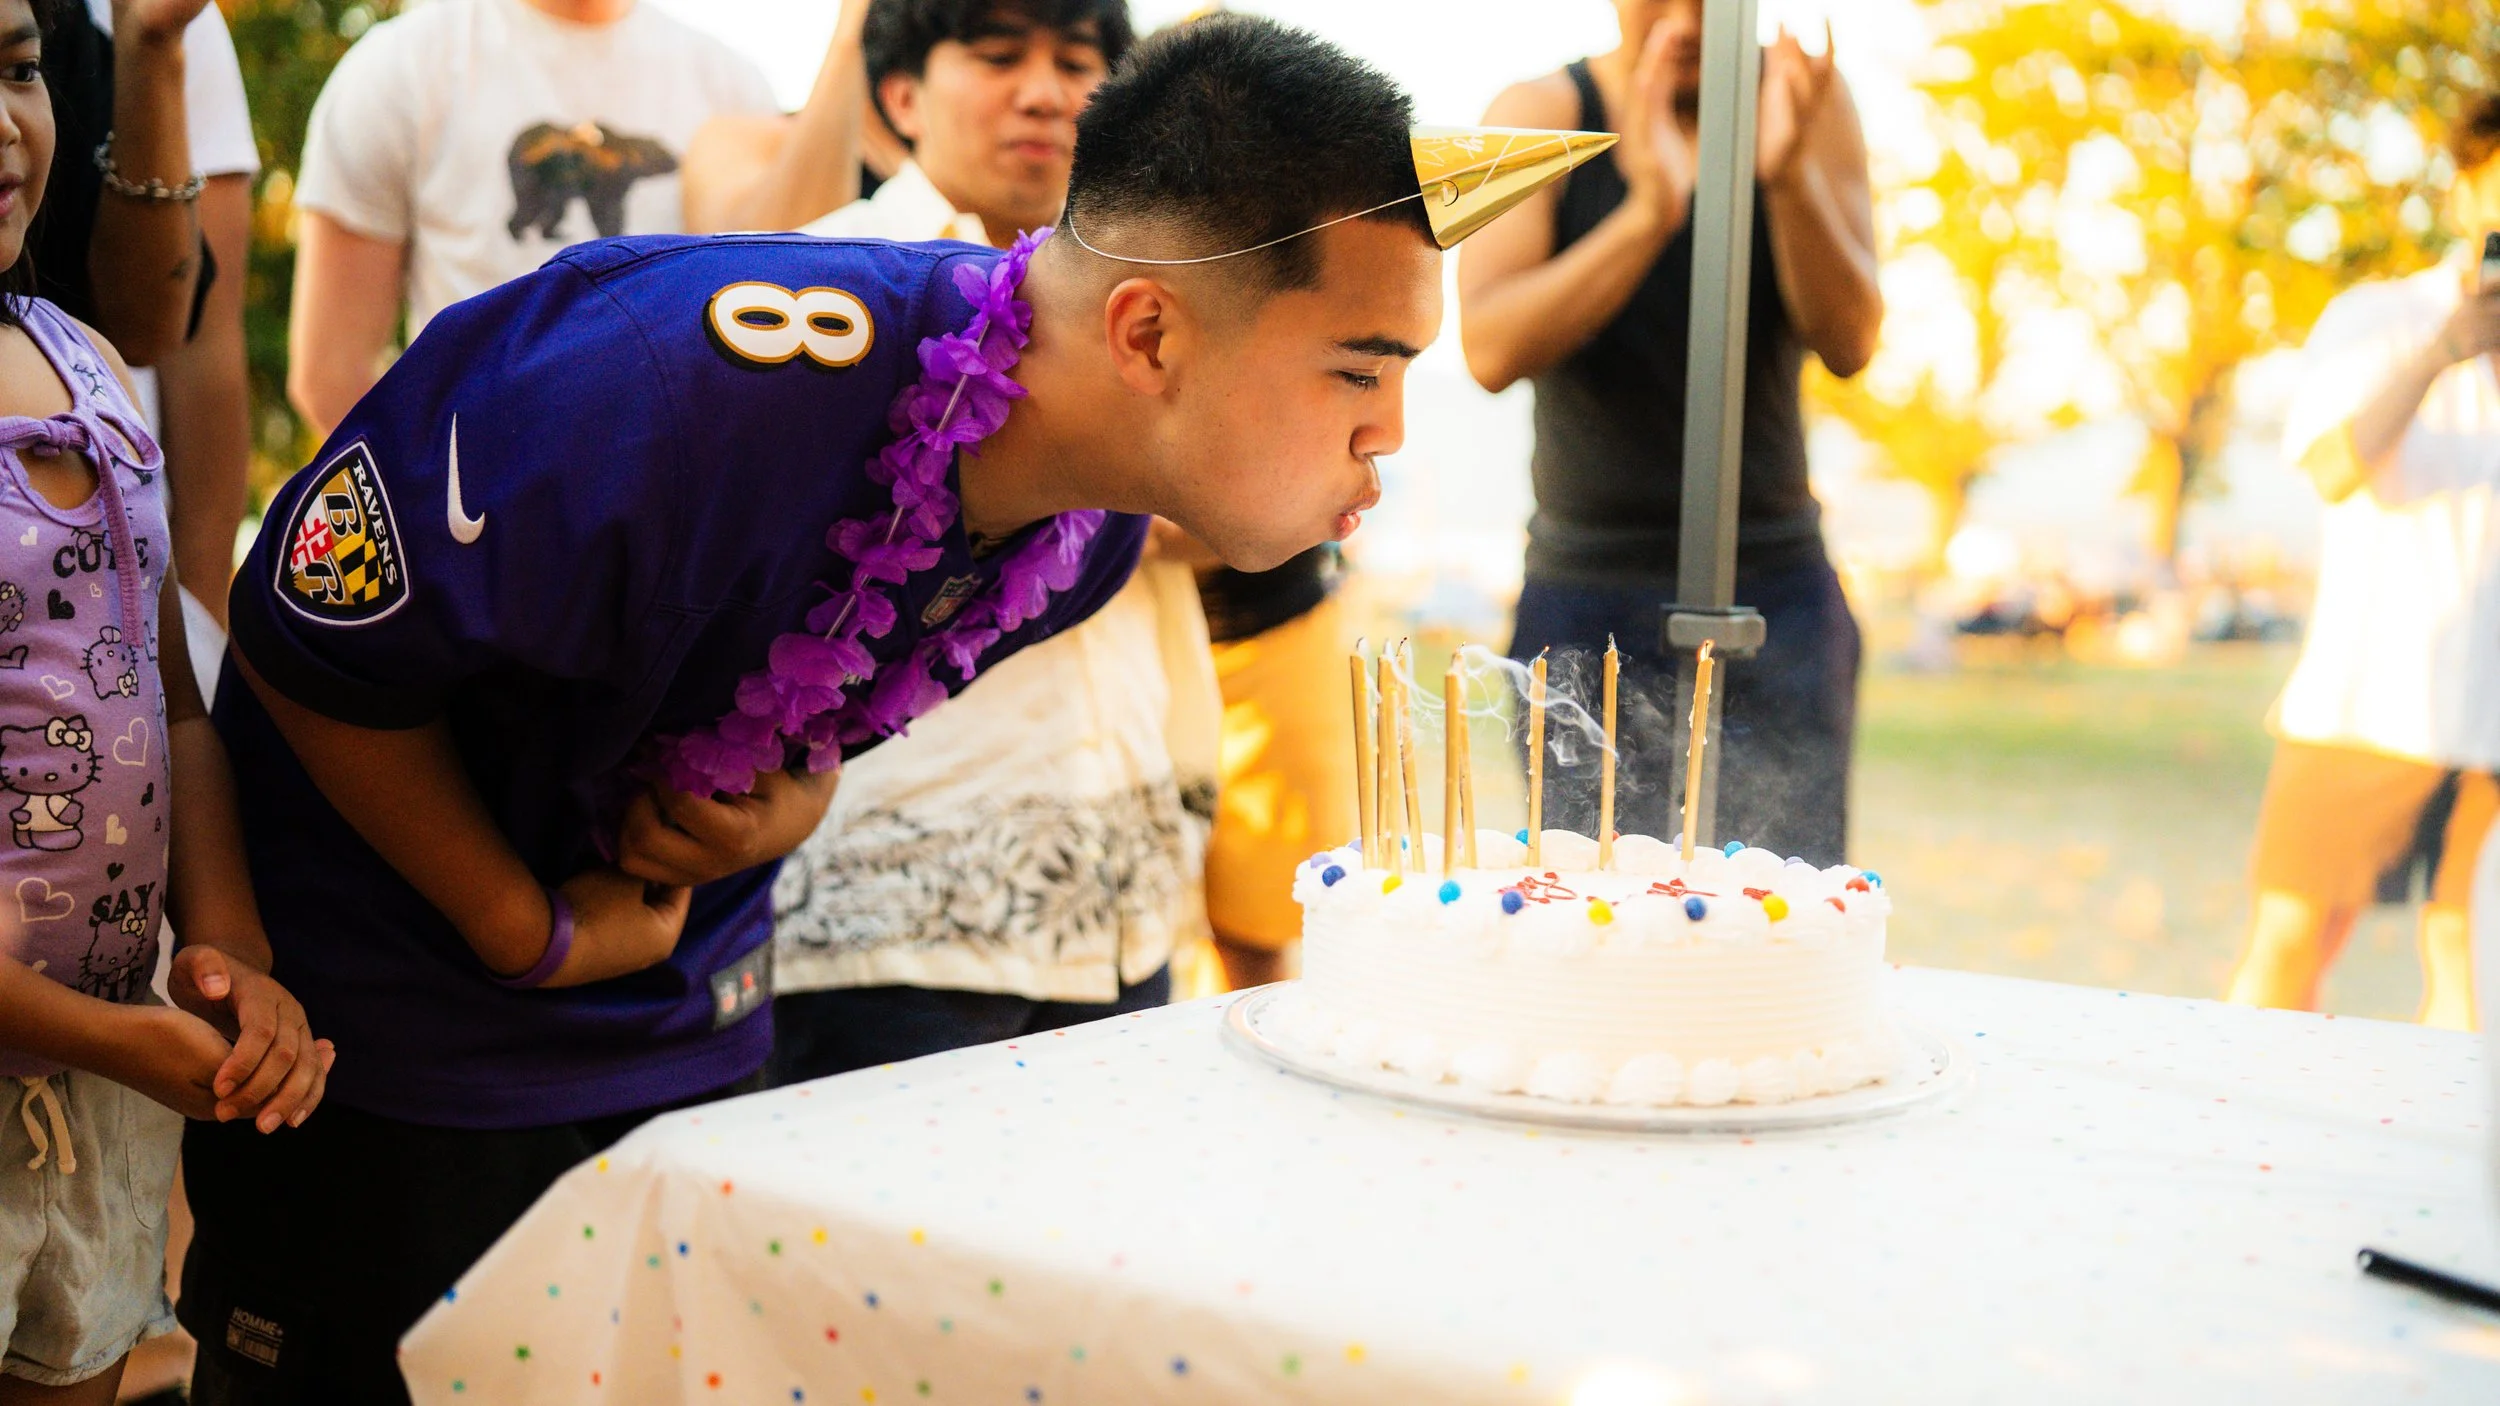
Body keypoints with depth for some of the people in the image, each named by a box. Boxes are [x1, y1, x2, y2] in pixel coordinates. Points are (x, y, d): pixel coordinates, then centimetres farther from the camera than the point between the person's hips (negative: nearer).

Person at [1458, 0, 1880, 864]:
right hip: (1587, 604, -1)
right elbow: (1491, 352, -16)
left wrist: (1788, 176, -23)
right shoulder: (1540, 113, -1)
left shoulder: (1803, 97, 3)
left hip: (1775, 597, 1)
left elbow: (1848, 344, -7)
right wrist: (1647, 214, -27)